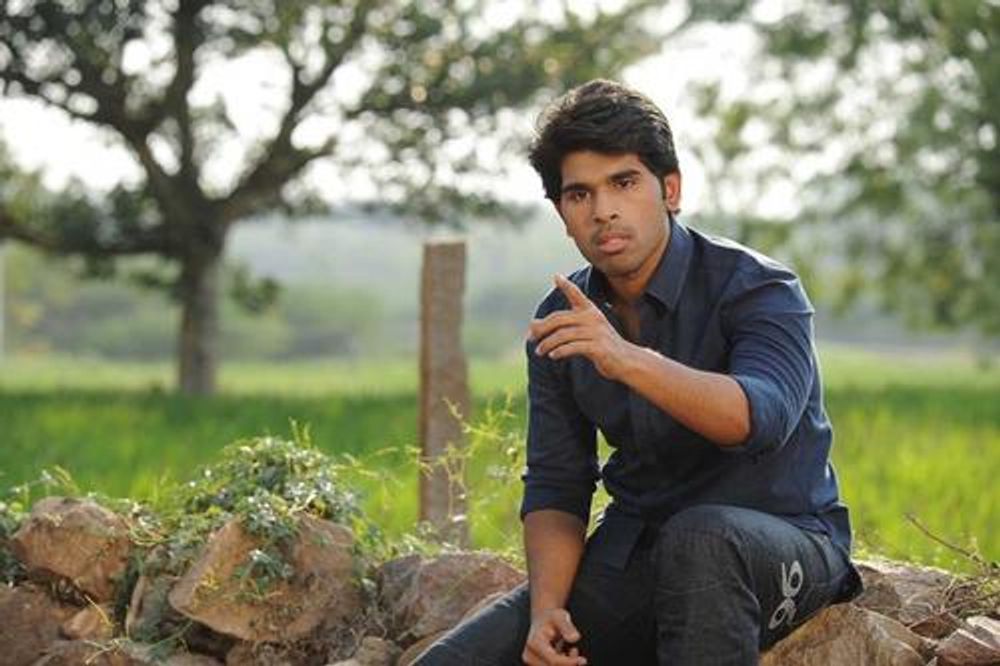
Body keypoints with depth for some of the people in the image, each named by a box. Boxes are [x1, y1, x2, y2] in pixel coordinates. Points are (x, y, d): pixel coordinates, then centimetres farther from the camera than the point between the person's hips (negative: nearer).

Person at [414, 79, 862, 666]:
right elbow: (555, 486, 5)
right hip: (633, 555, 5)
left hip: (782, 544, -4)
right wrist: (546, 608, -13)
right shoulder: (563, 324, 3)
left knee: (697, 536, -41)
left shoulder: (756, 287, -14)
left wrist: (629, 360, -48)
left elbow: (760, 417, -34)